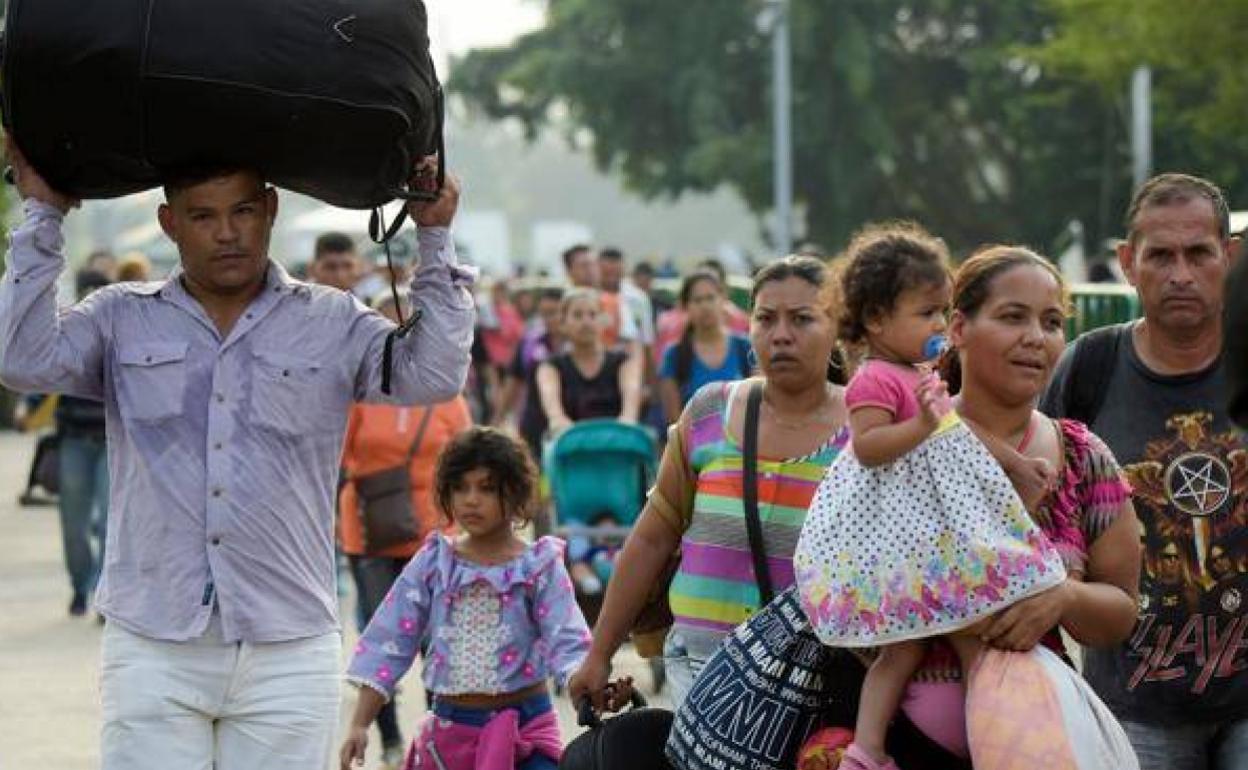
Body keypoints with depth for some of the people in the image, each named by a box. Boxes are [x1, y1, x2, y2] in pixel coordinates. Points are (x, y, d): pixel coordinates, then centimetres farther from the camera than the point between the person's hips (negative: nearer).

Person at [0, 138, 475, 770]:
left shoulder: (333, 325, 11)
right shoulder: (121, 320, 12)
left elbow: (433, 376, 0)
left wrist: (434, 236, -2)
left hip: (289, 651, 0)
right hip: (151, 647, 0)